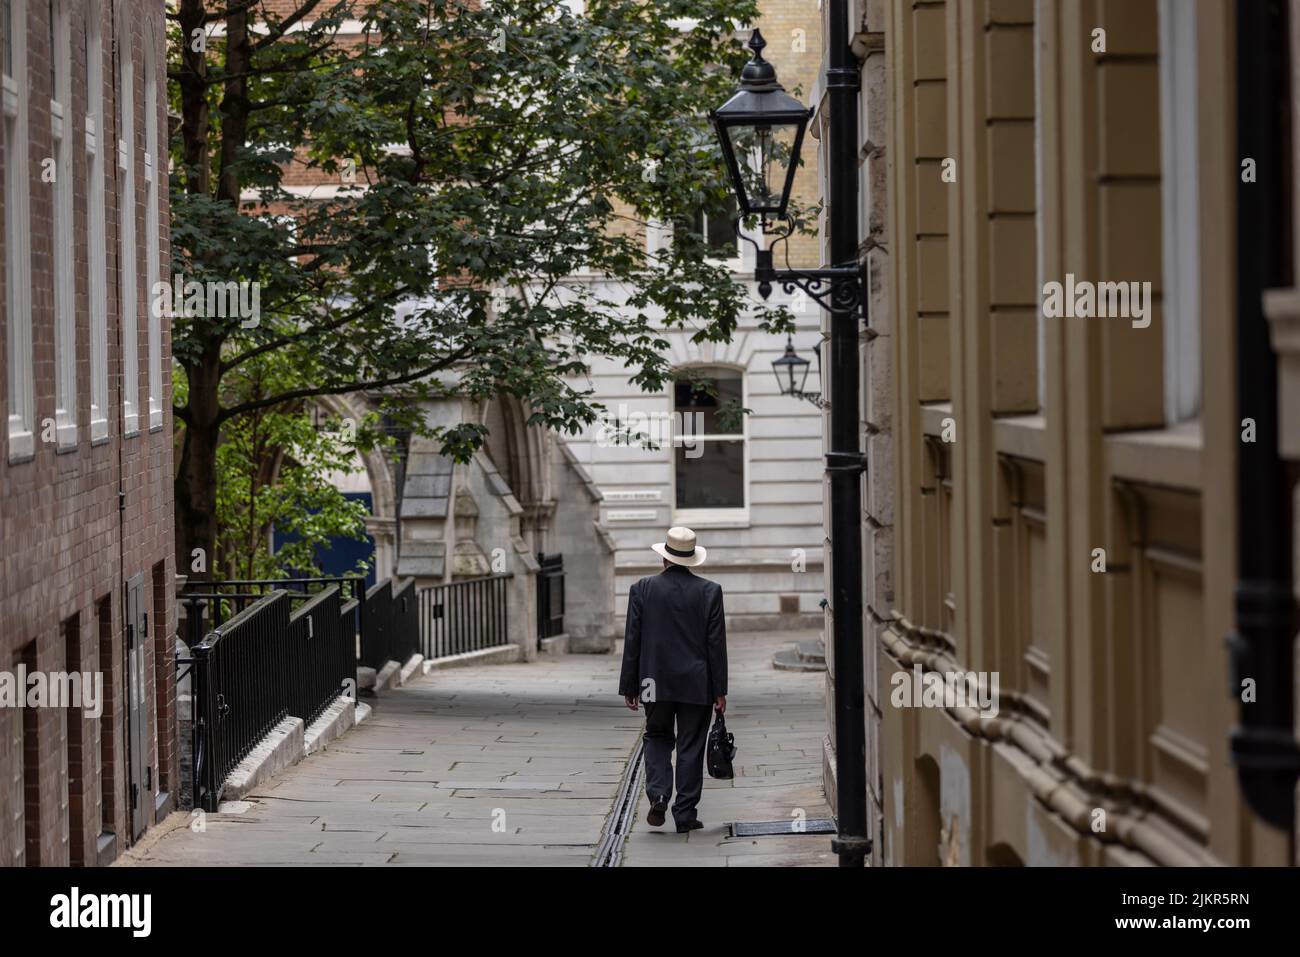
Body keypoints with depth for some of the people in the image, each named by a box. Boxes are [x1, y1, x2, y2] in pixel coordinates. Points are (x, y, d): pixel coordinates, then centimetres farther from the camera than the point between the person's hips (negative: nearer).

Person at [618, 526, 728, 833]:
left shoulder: (642, 589, -2)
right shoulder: (709, 591, -3)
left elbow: (632, 641, 0)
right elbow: (716, 643, -3)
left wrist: (629, 687, 6)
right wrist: (719, 690, 1)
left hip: (656, 682, 1)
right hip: (696, 686, -1)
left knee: (657, 738, 17)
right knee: (691, 746, 6)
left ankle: (658, 795, -4)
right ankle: (685, 814, 7)